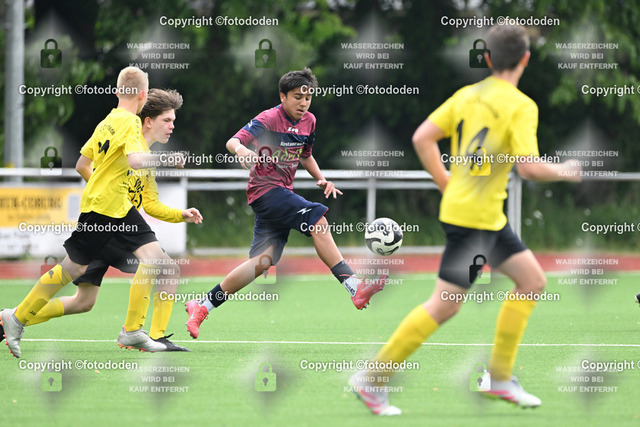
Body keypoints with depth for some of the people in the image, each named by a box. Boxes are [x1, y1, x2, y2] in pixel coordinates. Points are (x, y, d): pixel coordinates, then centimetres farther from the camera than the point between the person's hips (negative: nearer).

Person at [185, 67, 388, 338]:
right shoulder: (269, 119, -12)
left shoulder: (308, 121, 10)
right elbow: (232, 142, -21)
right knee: (316, 218, -26)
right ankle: (354, 288, -29)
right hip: (265, 190, -8)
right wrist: (242, 151, -44)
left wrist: (321, 179, 12)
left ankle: (203, 306, 6)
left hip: (283, 192, 8)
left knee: (263, 262, -1)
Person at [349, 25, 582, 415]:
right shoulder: (521, 106, -14)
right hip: (474, 217, -9)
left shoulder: (467, 95, 7)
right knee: (445, 305, -6)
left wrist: (447, 184, 14)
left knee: (533, 280, 15)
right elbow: (529, 167, -22)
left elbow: (422, 138, 6)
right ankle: (373, 379, -3)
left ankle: (500, 377, 16)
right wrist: (563, 172, -3)